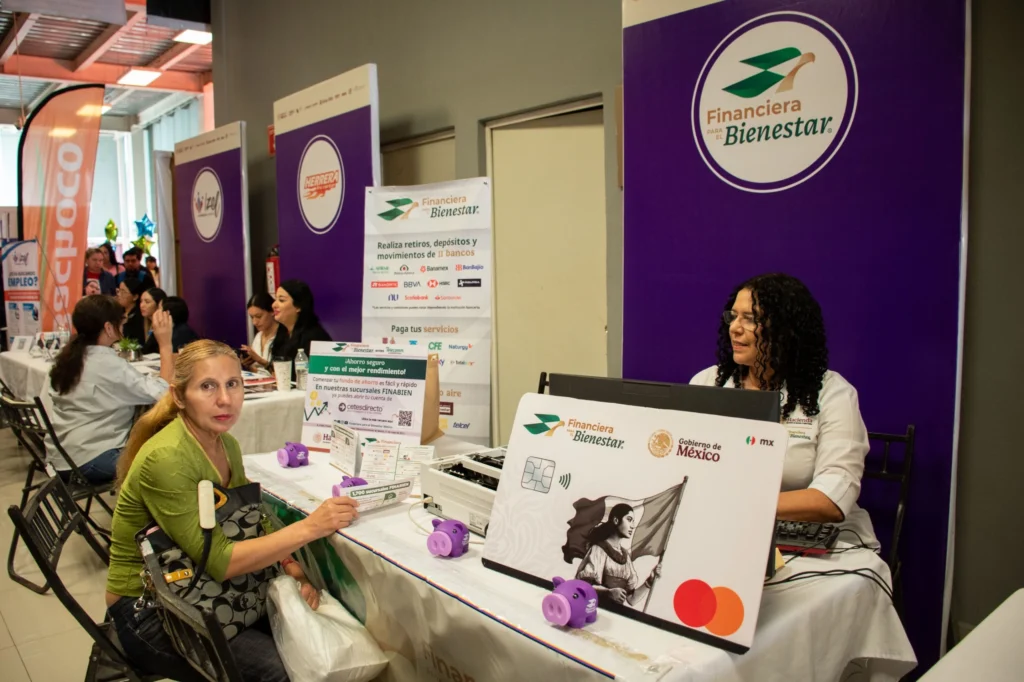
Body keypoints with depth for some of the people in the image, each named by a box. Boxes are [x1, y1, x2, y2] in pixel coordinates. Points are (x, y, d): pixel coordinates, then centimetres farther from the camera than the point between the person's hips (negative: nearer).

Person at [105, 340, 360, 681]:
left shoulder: (226, 444, -1)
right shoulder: (166, 458, -27)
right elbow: (217, 561, -28)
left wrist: (294, 569, -14)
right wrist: (308, 527, -32)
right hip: (147, 611, -7)